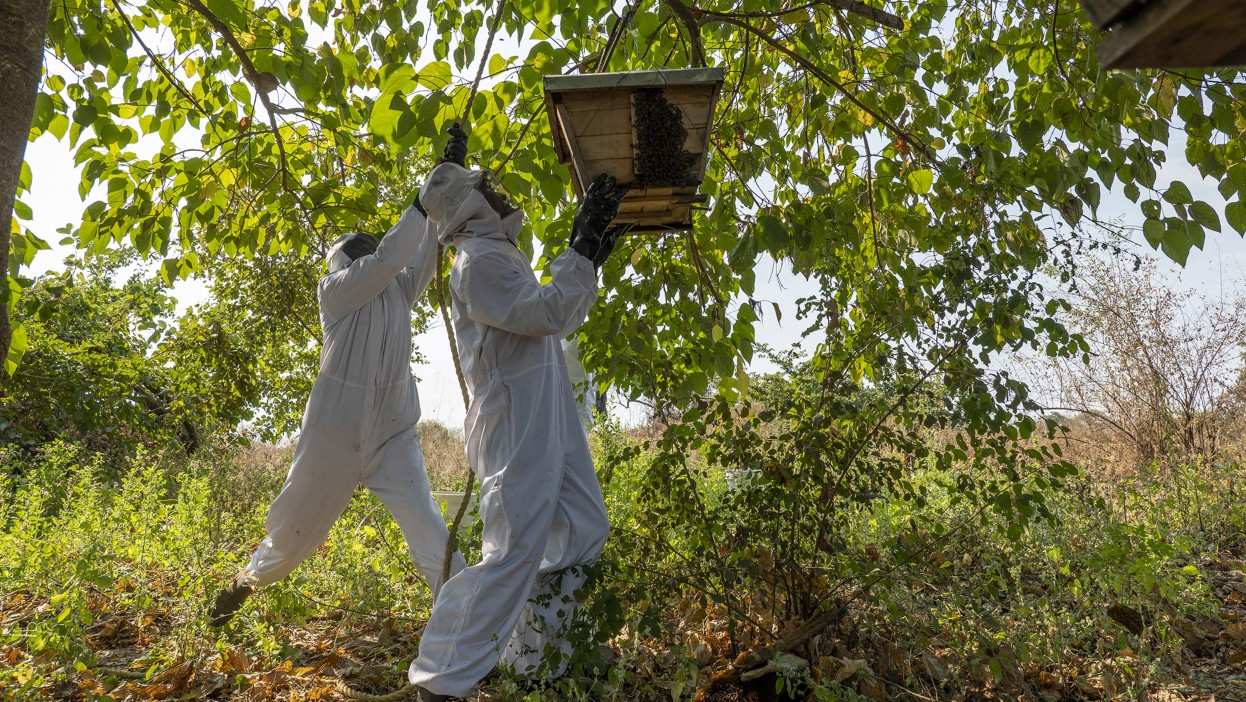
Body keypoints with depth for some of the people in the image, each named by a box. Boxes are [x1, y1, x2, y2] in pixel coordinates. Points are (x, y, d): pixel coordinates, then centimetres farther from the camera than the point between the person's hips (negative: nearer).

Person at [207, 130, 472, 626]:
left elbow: (430, 250, -2)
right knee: (299, 523, 16)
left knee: (424, 524, -10)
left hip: (393, 432, 3)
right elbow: (388, 258, -21)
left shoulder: (400, 290, 8)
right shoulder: (334, 289, -6)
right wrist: (425, 200, -23)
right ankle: (251, 577, 46)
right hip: (335, 431, -3)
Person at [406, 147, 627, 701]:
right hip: (517, 423, -10)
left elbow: (561, 319, 25)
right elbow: (548, 314, -21)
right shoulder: (478, 261, -12)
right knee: (514, 552, -9)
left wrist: (593, 257, 20)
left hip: (552, 421, 10)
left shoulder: (500, 256, 19)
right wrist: (582, 247, -17)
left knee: (584, 532, 13)